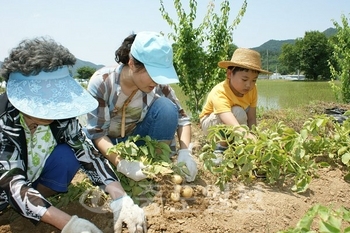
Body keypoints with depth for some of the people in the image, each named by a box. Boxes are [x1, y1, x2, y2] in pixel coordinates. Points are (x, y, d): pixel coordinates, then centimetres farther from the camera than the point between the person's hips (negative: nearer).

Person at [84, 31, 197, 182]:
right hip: (107, 143, -1)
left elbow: (181, 117, -11)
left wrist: (185, 152, -28)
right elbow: (96, 132, -25)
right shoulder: (102, 82, -27)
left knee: (166, 107, -26)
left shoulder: (158, 85, -19)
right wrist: (121, 163, -40)